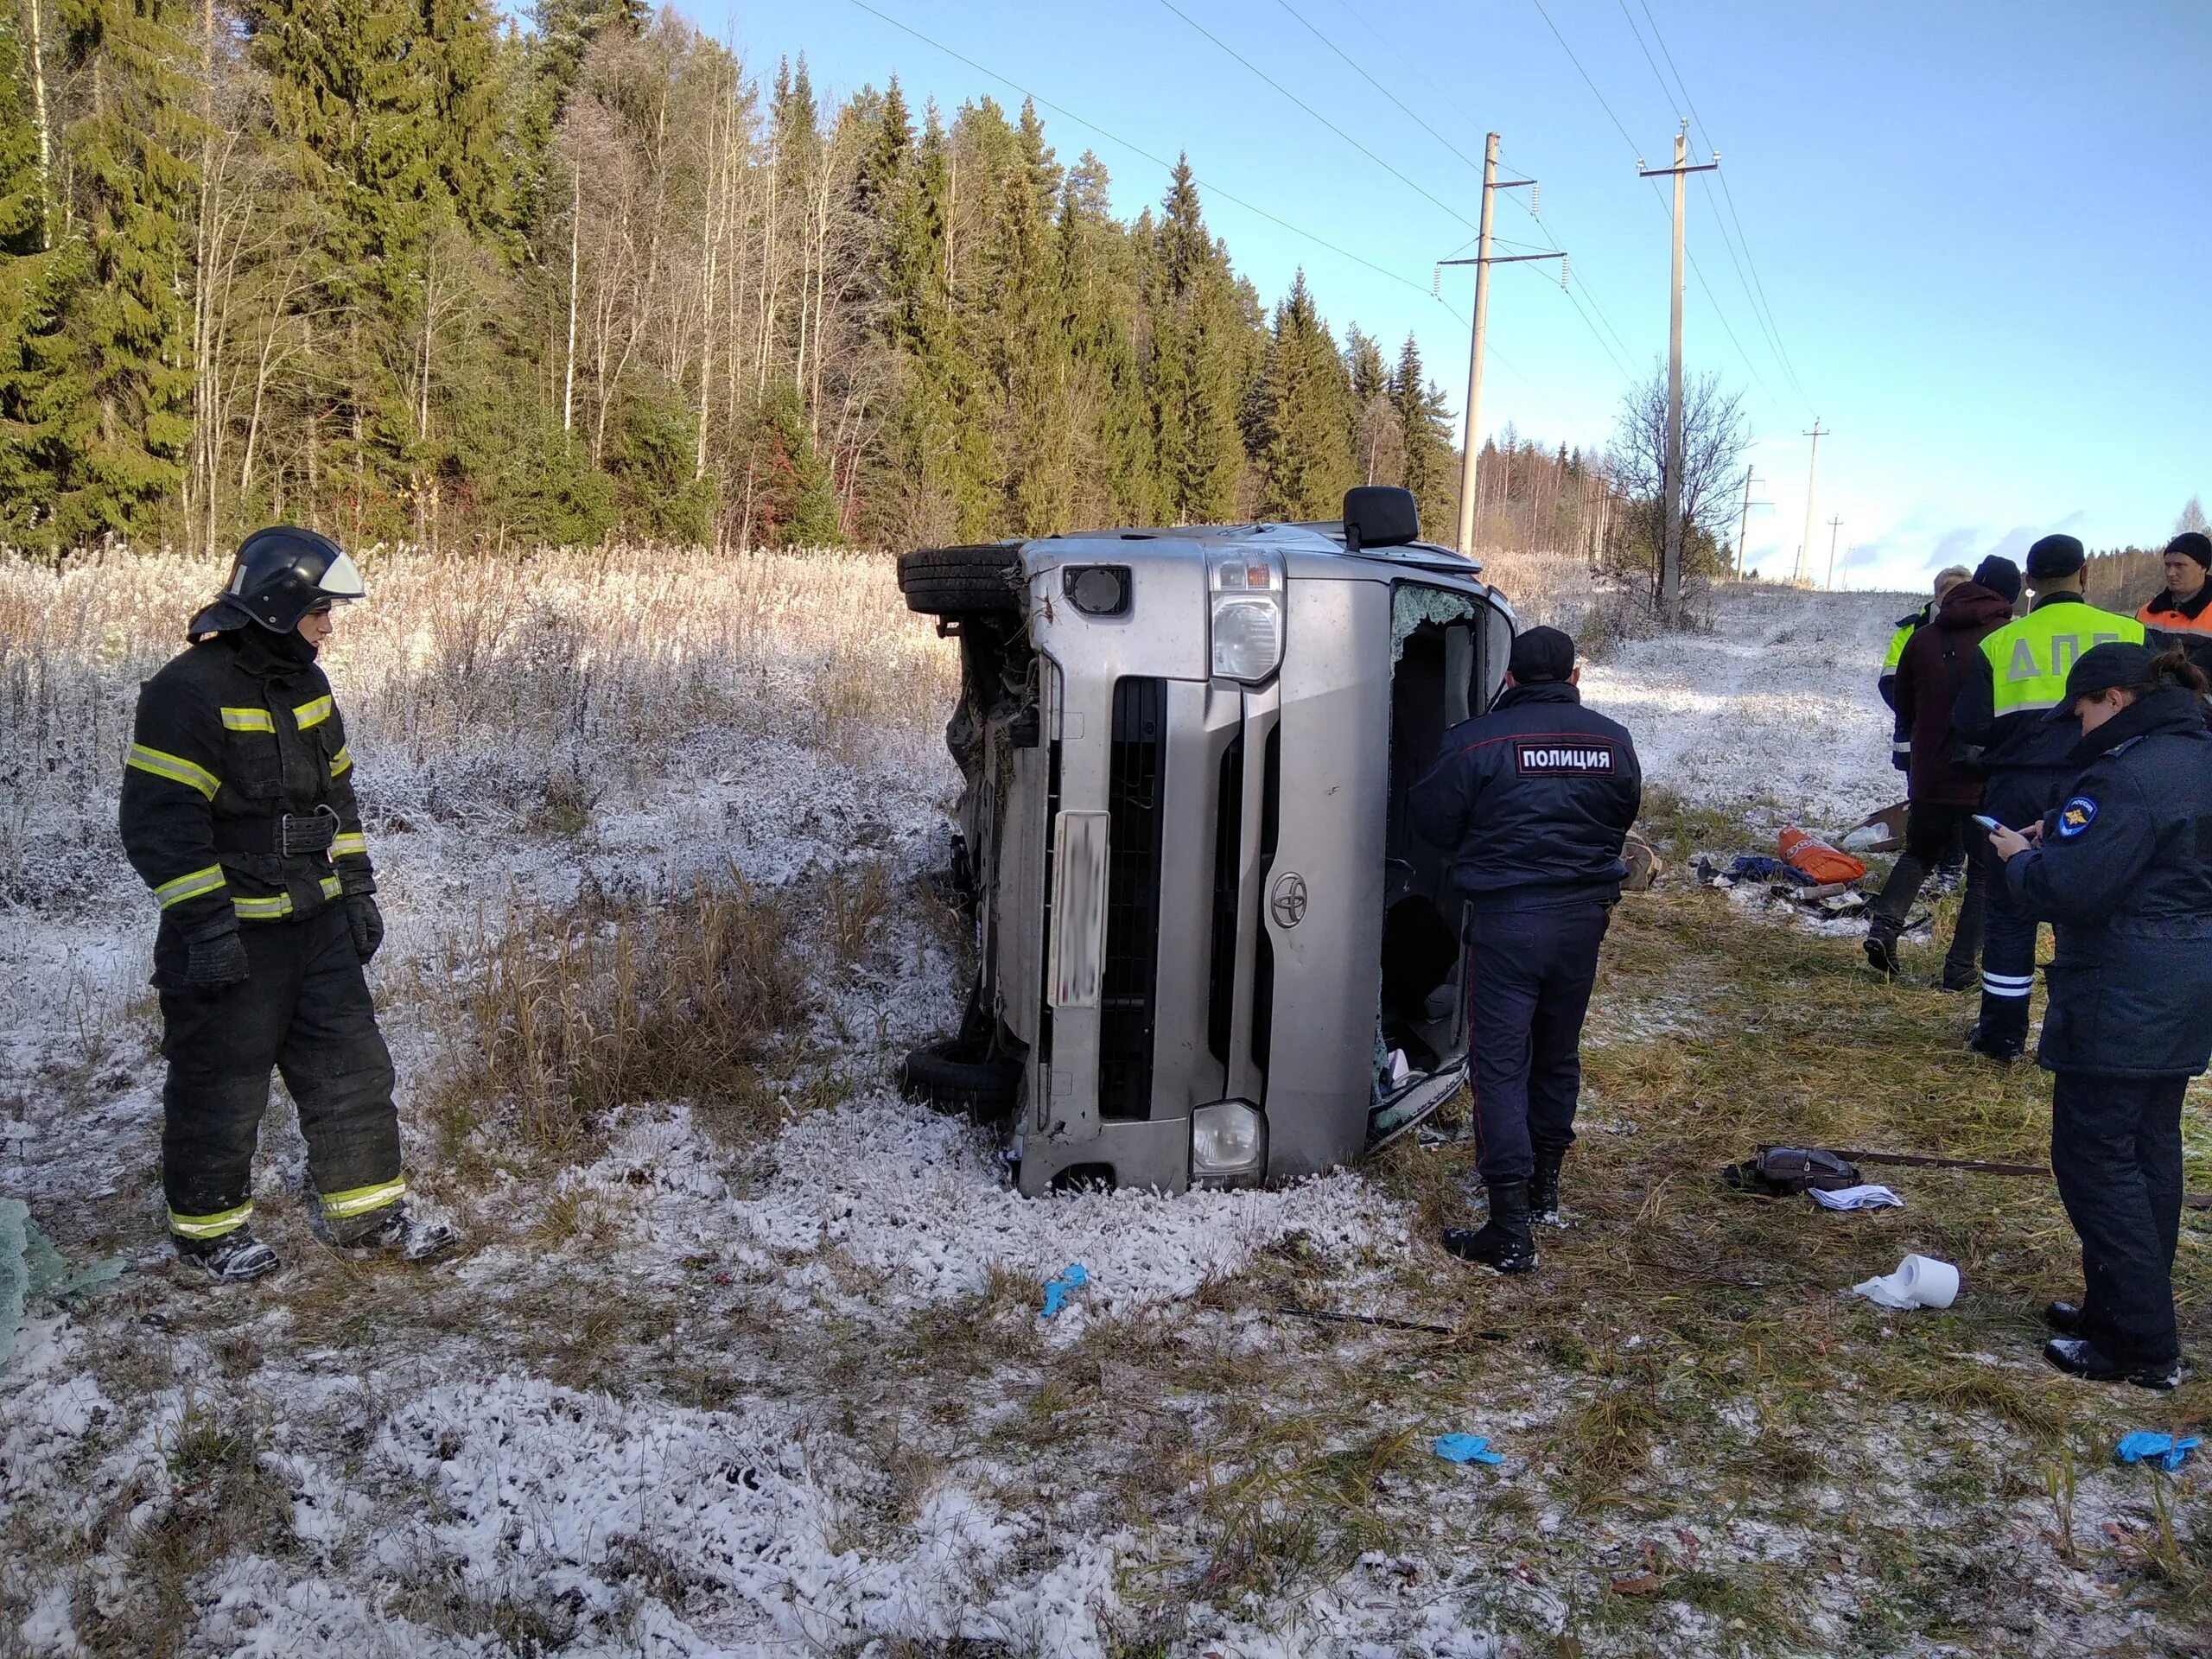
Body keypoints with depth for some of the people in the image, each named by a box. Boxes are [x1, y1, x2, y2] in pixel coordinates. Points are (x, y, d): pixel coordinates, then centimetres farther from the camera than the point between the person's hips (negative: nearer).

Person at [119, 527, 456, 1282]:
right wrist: (206, 924, -22)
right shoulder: (190, 692, -17)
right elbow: (159, 821, -20)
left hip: (317, 922, 8)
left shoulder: (305, 683, 10)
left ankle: (366, 1210, 23)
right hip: (231, 934, -8)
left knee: (352, 1065, 11)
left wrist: (356, 888, 16)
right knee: (222, 1086, 6)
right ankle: (207, 1228, 25)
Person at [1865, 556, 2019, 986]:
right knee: (1986, 873, 9)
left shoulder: (1925, 637, 5)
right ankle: (1960, 967, 4)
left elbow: (1902, 703, 15)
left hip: (1929, 776, 4)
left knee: (1918, 853, 22)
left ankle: (1884, 926, 0)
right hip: (1988, 781, -4)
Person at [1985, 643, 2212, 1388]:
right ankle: (2125, 1307, 30)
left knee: (2095, 1157, -1)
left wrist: (2020, 857, -6)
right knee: (2151, 1150, 17)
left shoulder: (2128, 776, -22)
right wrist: (2057, 837, 9)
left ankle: (2143, 1346, 5)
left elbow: (2067, 890, -26)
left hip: (2123, 1003, -10)